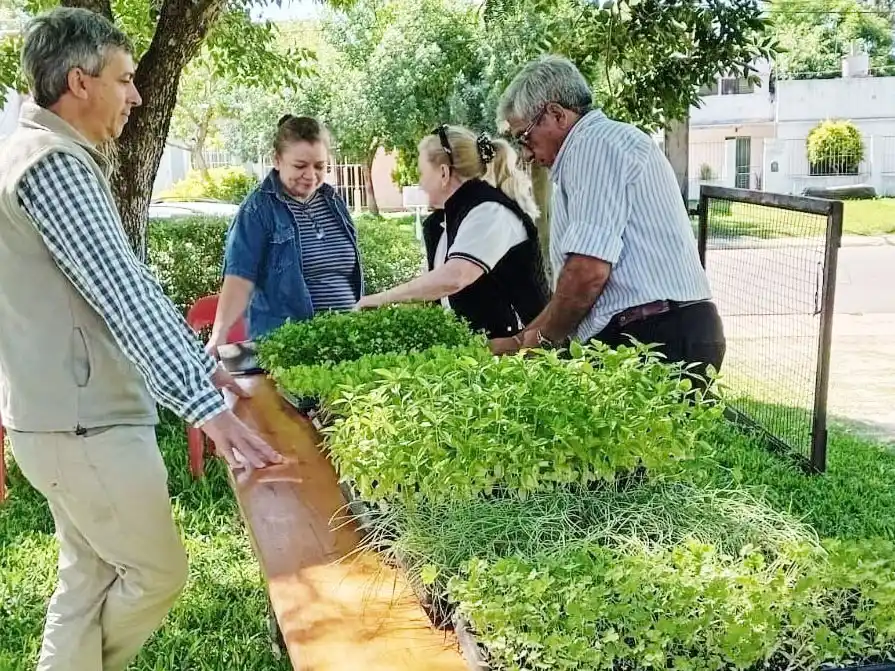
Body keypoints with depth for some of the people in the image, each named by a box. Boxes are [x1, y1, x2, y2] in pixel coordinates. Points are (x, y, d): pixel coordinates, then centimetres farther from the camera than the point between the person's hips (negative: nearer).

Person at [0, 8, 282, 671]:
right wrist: (206, 406, -29)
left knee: (92, 576, 17)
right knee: (158, 572, 5)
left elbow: (127, 283, 19)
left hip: (77, 415, 10)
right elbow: (124, 299, -27)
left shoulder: (64, 159, 16)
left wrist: (200, 361, 18)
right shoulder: (53, 164, -18)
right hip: (84, 424, -10)